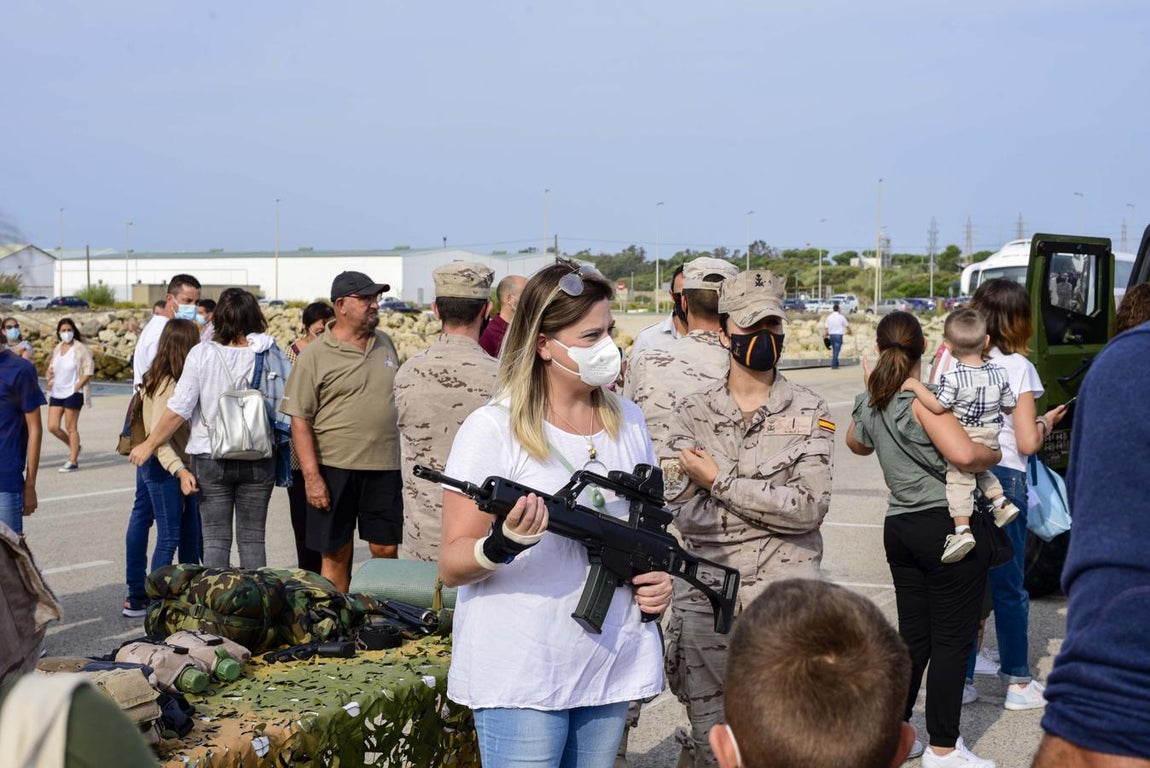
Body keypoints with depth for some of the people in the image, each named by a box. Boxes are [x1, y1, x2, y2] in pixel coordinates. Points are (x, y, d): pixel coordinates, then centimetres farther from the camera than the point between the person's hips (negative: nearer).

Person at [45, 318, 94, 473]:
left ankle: (73, 461, 5)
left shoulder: (80, 349, -8)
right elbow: (52, 367, 24)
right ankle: (74, 446, 25)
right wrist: (50, 379, 5)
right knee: (53, 427, 2)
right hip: (56, 393, 7)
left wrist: (76, 387, -14)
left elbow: (89, 370, -11)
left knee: (71, 427, -3)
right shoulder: (57, 348, 11)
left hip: (72, 394, -6)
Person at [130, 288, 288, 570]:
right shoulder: (269, 354, -7)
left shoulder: (202, 354, -9)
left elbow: (179, 409, -9)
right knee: (252, 538, 9)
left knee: (215, 539, 7)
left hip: (210, 458, -1)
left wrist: (149, 445, 2)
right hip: (259, 460, 1)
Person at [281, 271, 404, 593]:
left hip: (384, 468, 4)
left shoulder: (385, 343, 11)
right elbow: (299, 420, -8)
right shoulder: (314, 356, -5)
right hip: (335, 469, -4)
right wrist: (311, 477, -15)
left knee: (387, 549, 7)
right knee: (336, 555, 6)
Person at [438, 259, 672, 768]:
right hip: (520, 678, -5)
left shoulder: (628, 421, 8)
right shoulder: (492, 430, -11)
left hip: (611, 666, 6)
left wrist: (658, 576, 0)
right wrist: (504, 544, -32)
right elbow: (451, 567, -11)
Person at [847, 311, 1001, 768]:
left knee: (913, 635, 17)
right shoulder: (923, 399, -15)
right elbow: (964, 454, -27)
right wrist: (994, 456, -8)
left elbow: (857, 444, 29)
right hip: (948, 524, -7)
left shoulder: (870, 404, 7)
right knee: (952, 640, 2)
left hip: (899, 526, 7)